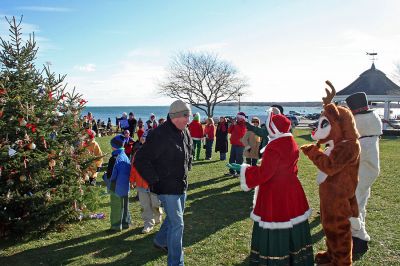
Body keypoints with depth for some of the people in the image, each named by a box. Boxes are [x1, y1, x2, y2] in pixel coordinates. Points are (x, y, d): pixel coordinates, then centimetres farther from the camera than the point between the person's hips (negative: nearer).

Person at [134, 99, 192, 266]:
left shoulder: (185, 132, 2)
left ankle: (160, 241, 50)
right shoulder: (159, 135, -23)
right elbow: (140, 160, -21)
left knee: (174, 217, 25)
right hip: (167, 187, -8)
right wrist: (155, 180, -18)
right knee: (177, 224, -5)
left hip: (181, 185, 8)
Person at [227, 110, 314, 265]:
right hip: (292, 191, 9)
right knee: (291, 225, 19)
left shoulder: (274, 148, -22)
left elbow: (263, 173, -21)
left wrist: (242, 169, -13)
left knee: (274, 231, 2)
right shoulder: (292, 144, 5)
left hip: (274, 194, -9)